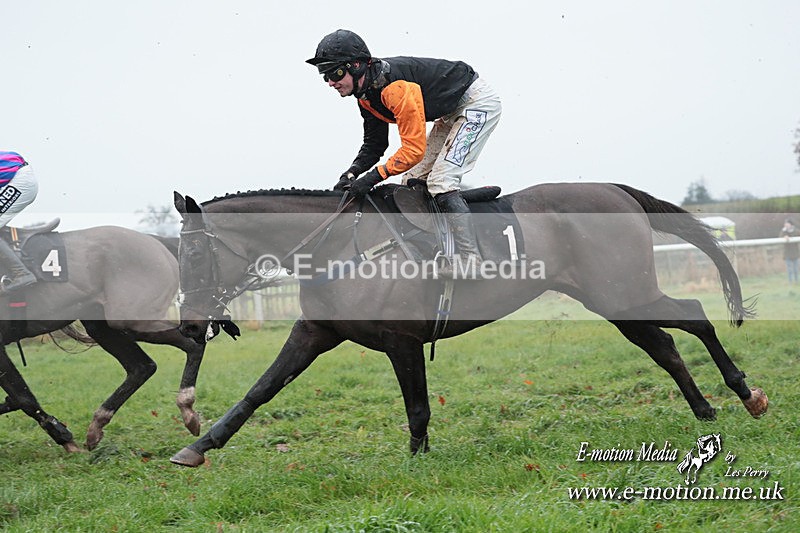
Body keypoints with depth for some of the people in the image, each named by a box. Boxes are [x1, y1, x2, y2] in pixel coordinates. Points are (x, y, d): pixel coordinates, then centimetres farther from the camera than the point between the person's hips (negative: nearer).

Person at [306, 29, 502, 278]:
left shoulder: (395, 87, -32)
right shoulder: (367, 94, -1)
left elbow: (414, 148, -32)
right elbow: (374, 144, 7)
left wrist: (374, 176, -32)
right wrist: (352, 173, -10)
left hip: (479, 103, -10)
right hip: (451, 114, 10)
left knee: (440, 182, -20)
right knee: (412, 182, 6)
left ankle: (470, 259, -23)